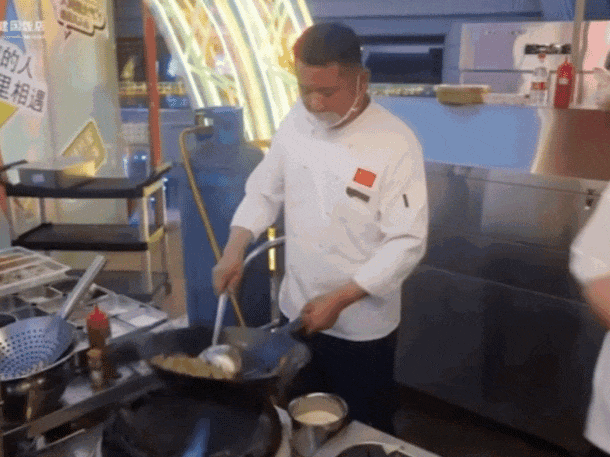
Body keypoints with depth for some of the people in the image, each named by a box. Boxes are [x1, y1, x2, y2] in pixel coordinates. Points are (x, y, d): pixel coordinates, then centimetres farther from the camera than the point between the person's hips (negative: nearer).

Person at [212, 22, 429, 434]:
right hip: (298, 312, 5)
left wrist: (340, 299, -23)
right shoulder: (296, 124, -4)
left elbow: (407, 242, -20)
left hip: (362, 325, -4)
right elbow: (265, 191, 6)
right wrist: (235, 250, -8)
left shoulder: (395, 143, -20)